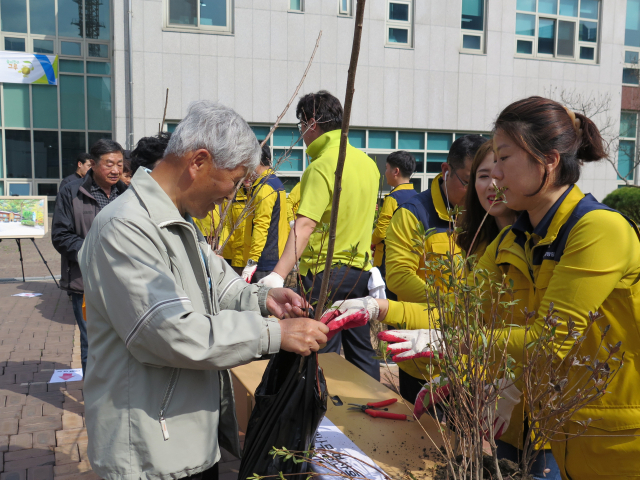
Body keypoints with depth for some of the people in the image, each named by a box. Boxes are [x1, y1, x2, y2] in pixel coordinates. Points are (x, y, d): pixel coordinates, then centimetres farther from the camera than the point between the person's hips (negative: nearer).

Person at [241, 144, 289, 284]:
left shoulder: (264, 187, -14)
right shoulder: (276, 182, 17)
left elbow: (261, 226, -20)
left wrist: (252, 262, -20)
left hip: (265, 260, -10)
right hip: (278, 256, 10)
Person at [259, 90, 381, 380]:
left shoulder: (322, 166, -15)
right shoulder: (368, 163, 9)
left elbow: (305, 225, -26)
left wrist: (278, 274, -31)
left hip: (326, 272, -7)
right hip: (361, 268, 8)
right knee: (361, 351, 17)